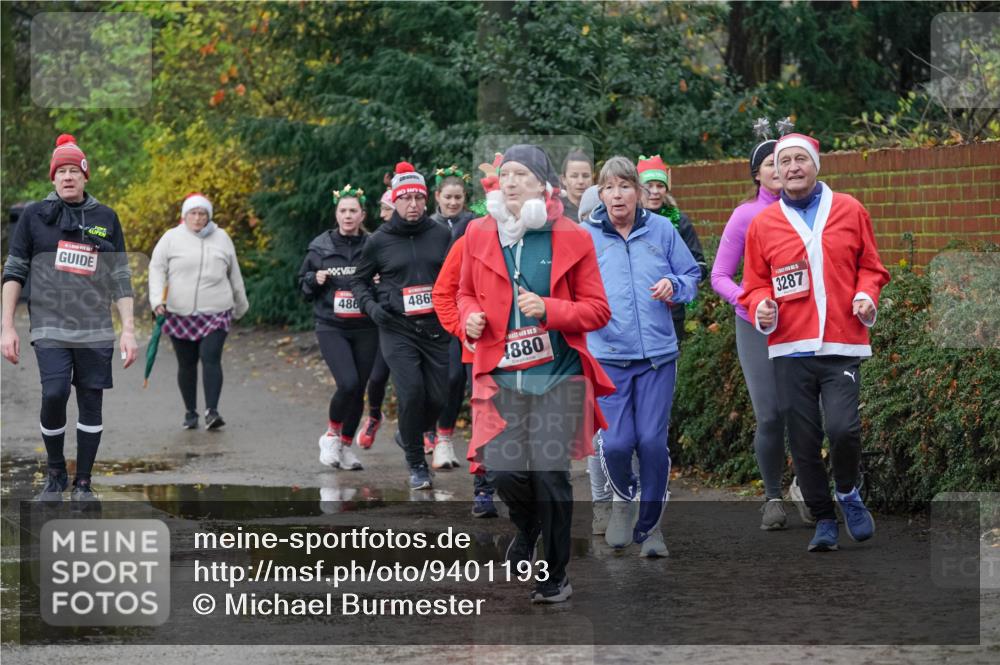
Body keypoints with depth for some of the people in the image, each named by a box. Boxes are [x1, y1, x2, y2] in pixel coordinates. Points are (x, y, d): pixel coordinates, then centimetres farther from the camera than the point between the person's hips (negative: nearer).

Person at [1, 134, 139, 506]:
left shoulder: (106, 219, 9)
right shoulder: (34, 216, 5)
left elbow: (121, 278, 10)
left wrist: (128, 329, 3)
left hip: (96, 329, 2)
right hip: (50, 326, -2)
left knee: (91, 402, 0)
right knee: (54, 395, -17)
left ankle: (83, 483, 10)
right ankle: (55, 475, 4)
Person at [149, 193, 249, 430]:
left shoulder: (221, 239, 9)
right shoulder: (171, 239, 3)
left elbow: (234, 274, 19)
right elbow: (157, 268, -1)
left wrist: (241, 304, 26)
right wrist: (157, 299, -15)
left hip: (215, 313, 0)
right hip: (180, 314, 0)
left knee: (211, 359, -15)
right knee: (186, 364, 6)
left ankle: (211, 411, -18)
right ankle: (190, 412, 19)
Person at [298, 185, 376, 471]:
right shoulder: (320, 247, 3)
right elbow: (303, 284, 12)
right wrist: (316, 280, -9)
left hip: (365, 329, 2)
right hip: (331, 327, -2)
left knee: (358, 389, 4)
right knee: (348, 383, -19)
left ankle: (346, 446, 22)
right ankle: (331, 434, 4)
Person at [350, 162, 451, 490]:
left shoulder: (441, 235, 3)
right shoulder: (379, 241, 1)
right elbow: (360, 280, 13)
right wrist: (371, 306, -4)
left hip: (434, 328, 2)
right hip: (396, 328, -2)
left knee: (438, 397, 1)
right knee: (411, 392, -16)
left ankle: (408, 436, 34)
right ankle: (417, 465, 1)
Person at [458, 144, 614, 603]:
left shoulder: (572, 238, -1)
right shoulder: (479, 234, 7)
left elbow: (597, 309, 1)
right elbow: (467, 292, 21)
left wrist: (548, 309, -15)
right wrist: (470, 317, -2)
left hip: (557, 375, -2)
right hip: (501, 374, 2)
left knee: (549, 474, -7)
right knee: (503, 470, -9)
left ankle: (556, 574, 12)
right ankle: (528, 529, 28)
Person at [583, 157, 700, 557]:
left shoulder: (662, 230, 6)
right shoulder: (585, 236, 3)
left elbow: (693, 276, 12)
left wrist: (674, 285, -8)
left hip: (658, 353, 1)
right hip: (608, 355, -1)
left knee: (652, 441, -2)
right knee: (616, 442, -7)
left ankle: (650, 524, 14)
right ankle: (624, 500, 24)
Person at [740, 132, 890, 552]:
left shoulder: (849, 211, 7)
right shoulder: (762, 223, 7)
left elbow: (870, 266, 14)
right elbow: (754, 284, 12)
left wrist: (866, 295, -6)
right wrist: (761, 306, -9)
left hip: (842, 346, -1)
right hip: (790, 349, 1)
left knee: (843, 427, -18)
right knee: (803, 441, 3)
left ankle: (848, 493, 11)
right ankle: (823, 519, 19)